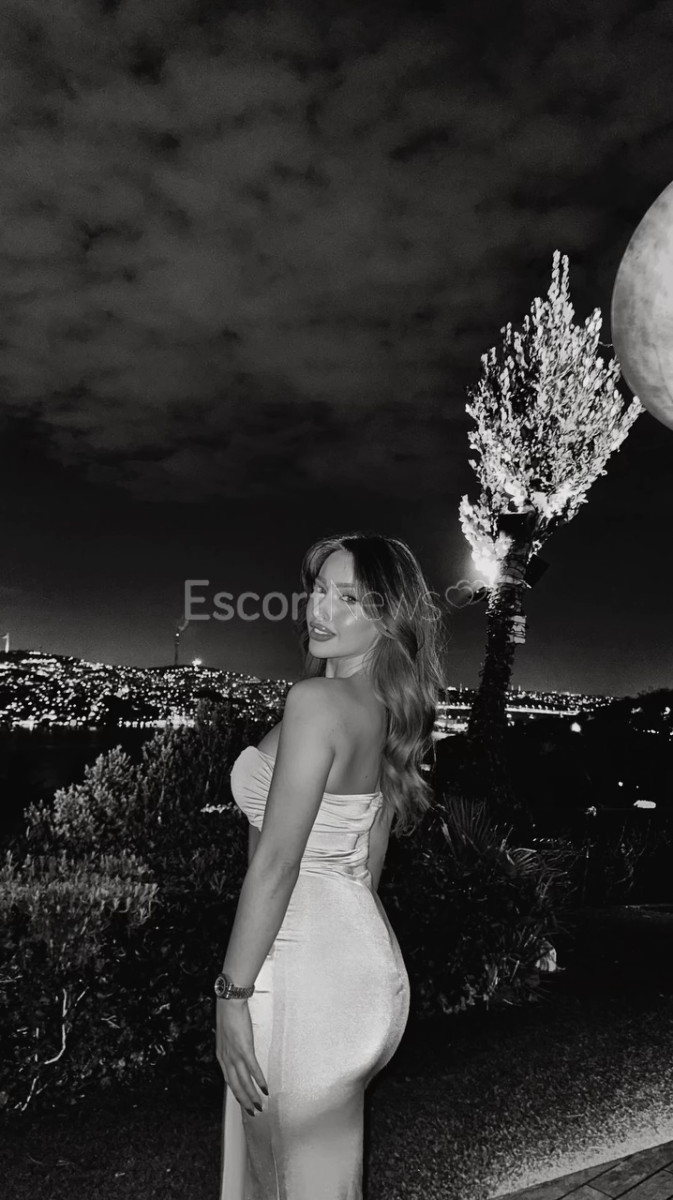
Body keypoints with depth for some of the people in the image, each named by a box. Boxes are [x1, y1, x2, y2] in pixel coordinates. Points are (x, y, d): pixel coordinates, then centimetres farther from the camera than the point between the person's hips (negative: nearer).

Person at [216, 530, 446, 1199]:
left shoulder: (316, 700, -21)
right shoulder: (387, 712, 6)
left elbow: (277, 859, -22)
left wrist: (232, 993, -14)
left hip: (305, 970, -9)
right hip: (362, 955, 9)